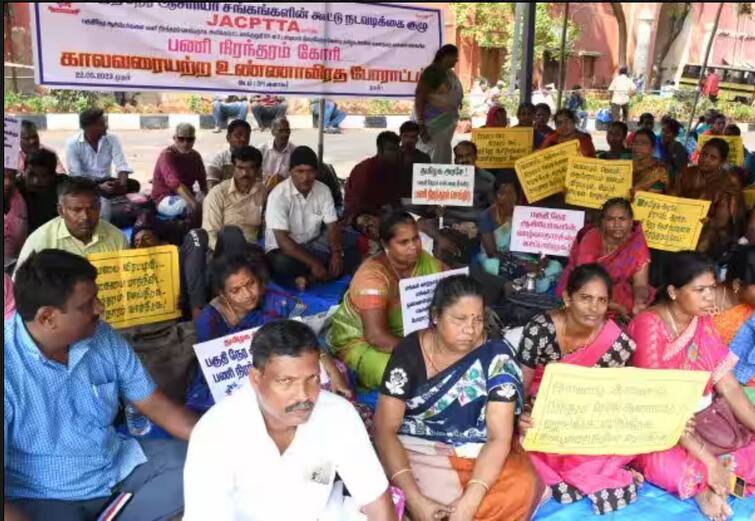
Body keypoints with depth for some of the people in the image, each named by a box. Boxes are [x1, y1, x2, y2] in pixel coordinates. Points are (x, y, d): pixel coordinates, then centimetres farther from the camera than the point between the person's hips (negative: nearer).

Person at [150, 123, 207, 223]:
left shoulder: (195, 156, 5)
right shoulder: (167, 155, -16)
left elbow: (203, 182, -2)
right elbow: (175, 184, -32)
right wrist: (195, 204, -47)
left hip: (186, 196, 6)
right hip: (165, 199, -6)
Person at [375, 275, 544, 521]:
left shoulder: (496, 355, -12)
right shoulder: (409, 351, -11)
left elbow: (500, 436, -15)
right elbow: (385, 429, -14)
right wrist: (415, 499, -27)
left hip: (478, 453, 1)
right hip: (418, 450, -1)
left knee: (522, 487, -27)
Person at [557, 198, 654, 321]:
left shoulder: (637, 242, -12)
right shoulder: (591, 239, -21)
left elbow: (640, 284, -14)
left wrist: (639, 303, -37)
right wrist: (616, 307, -35)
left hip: (617, 291, 4)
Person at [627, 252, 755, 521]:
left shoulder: (703, 323, 2)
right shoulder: (649, 325, -22)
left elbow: (728, 386, 0)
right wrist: (707, 459, -30)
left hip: (702, 416, 7)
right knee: (671, 468, -36)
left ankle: (700, 483, -2)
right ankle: (702, 482, -7)